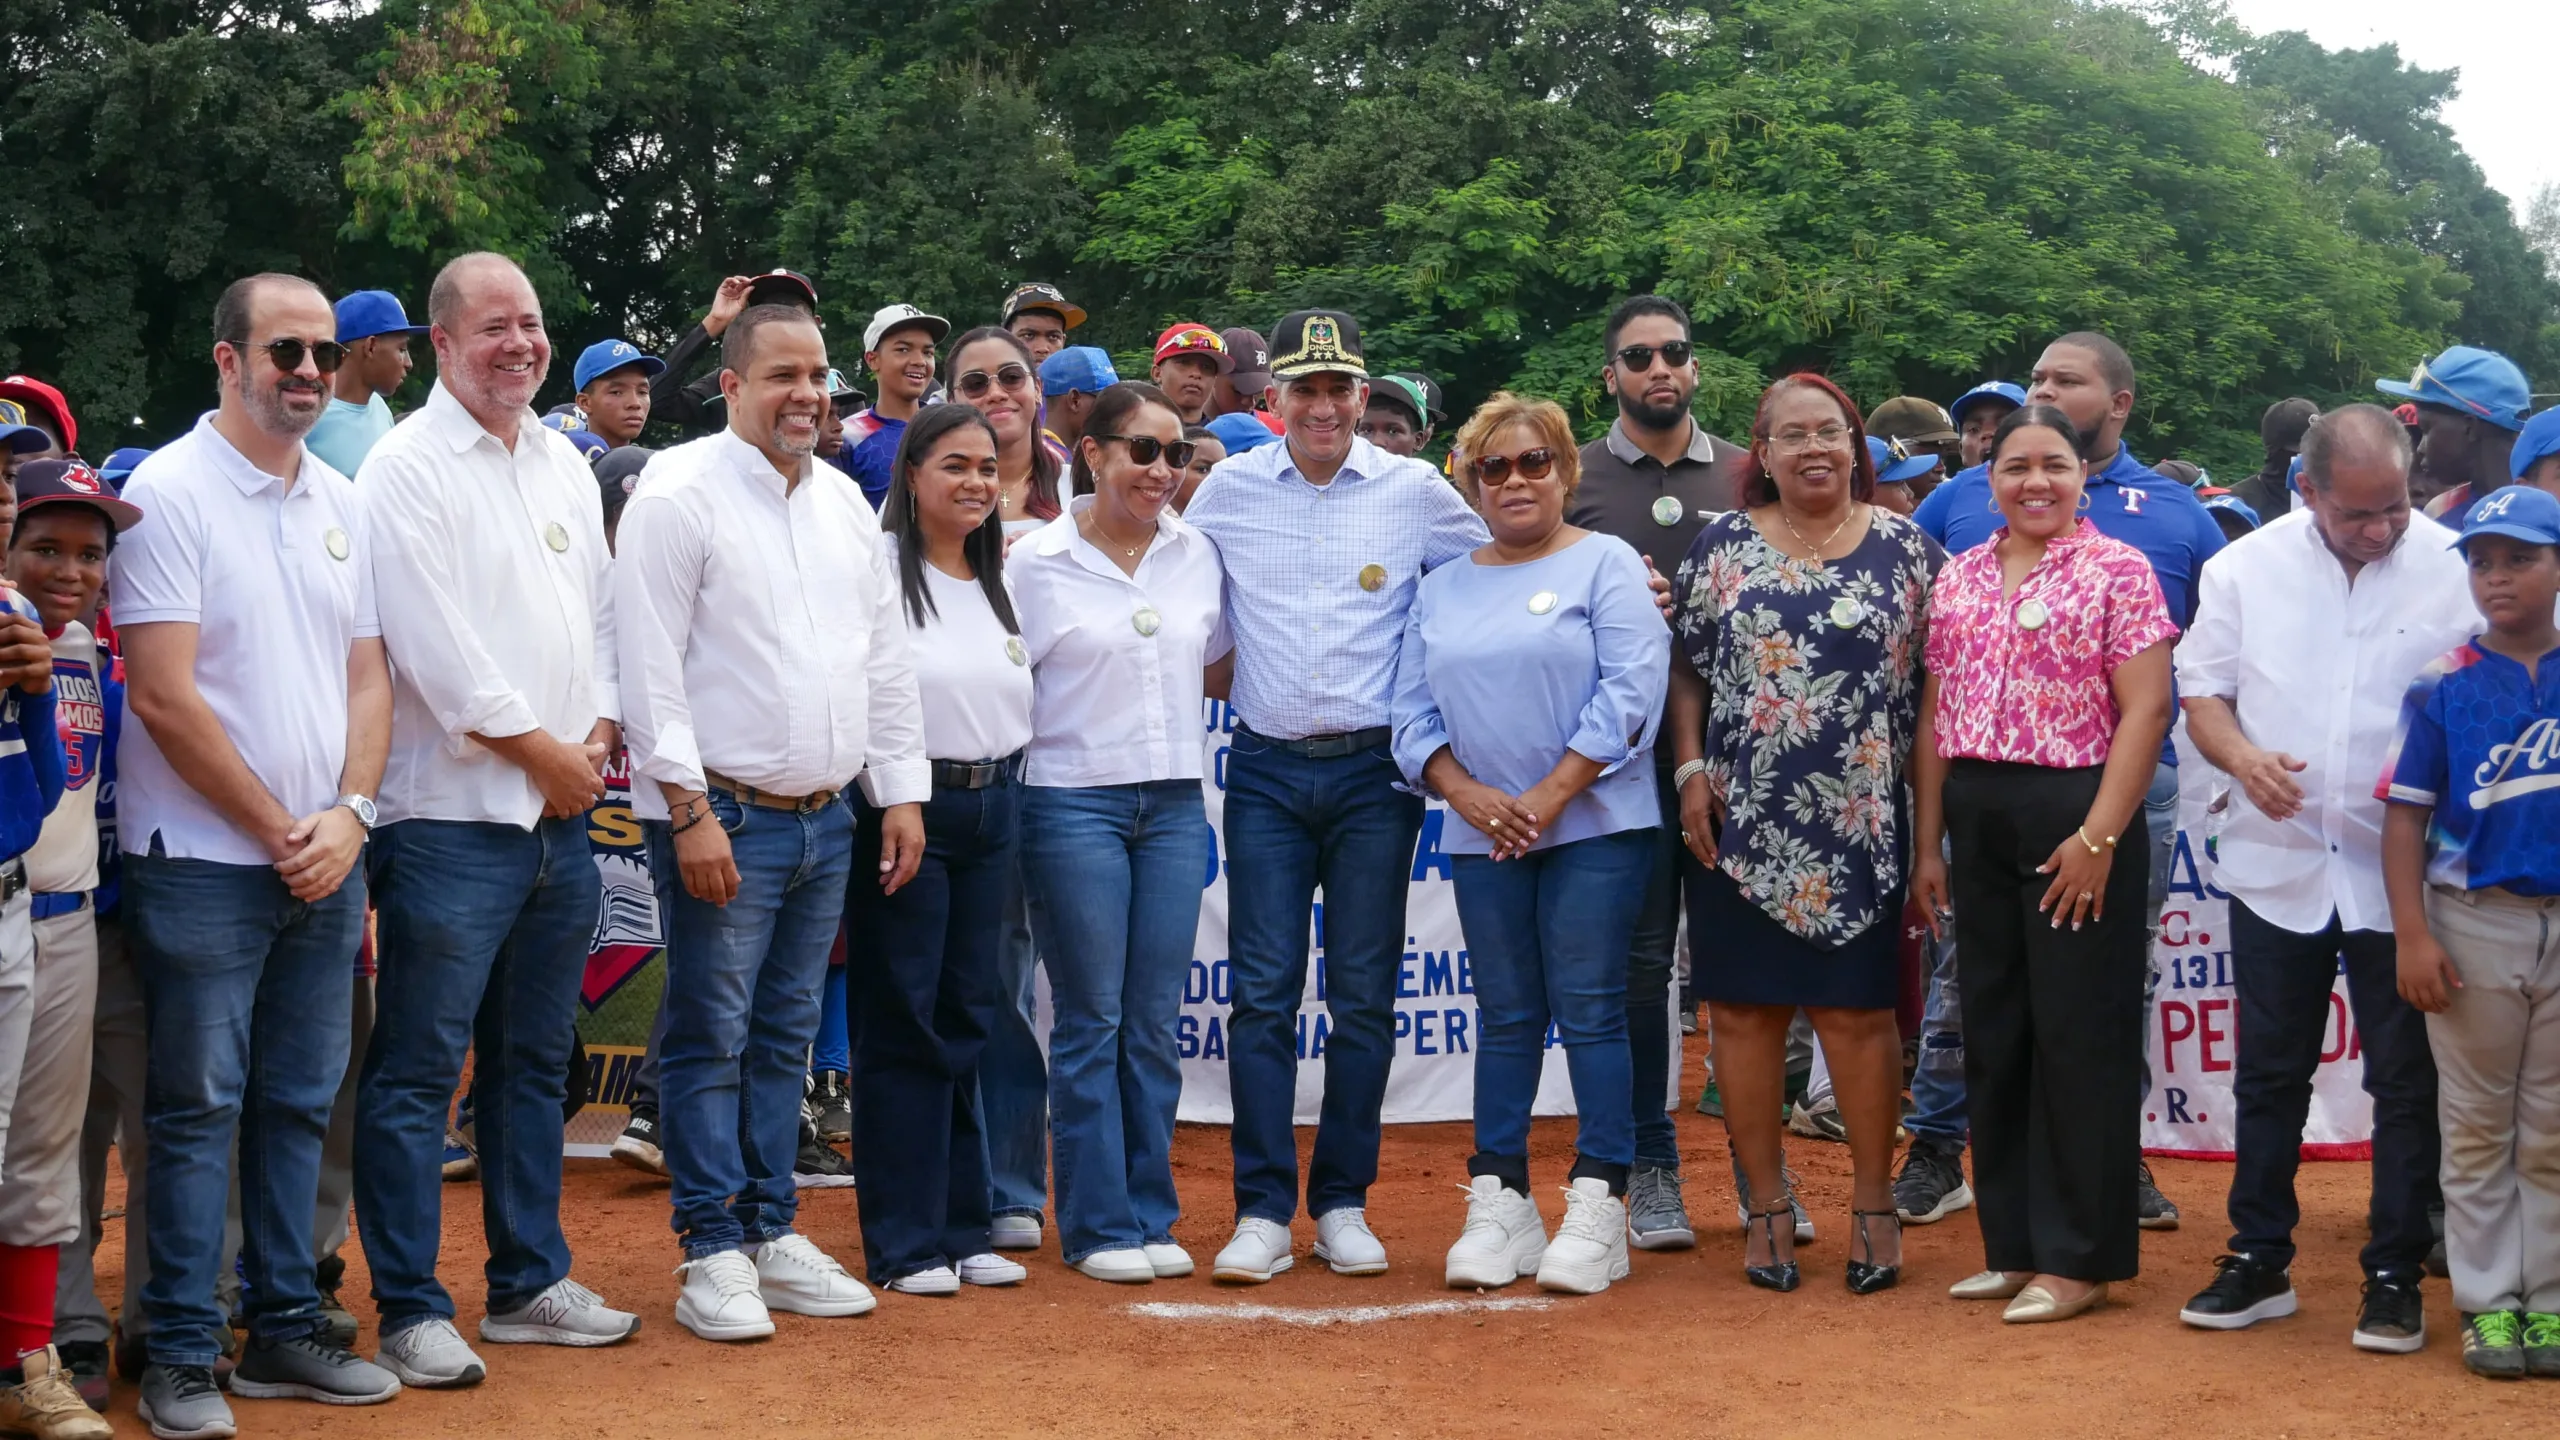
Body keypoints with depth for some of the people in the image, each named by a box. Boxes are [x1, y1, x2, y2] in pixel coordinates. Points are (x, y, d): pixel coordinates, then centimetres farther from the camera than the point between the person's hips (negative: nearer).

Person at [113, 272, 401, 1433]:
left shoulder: (342, 503, 11)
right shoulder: (168, 492, -8)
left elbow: (367, 675, 12)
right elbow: (163, 696, -13)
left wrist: (348, 815, -4)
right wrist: (279, 831, -11)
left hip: (323, 861, 6)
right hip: (203, 863, -6)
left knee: (299, 1104, 11)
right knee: (198, 1110, -1)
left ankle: (285, 1332, 20)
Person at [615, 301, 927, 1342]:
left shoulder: (844, 502, 14)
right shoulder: (678, 495, -8)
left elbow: (885, 658, 17)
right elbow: (650, 668, -13)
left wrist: (902, 792, 12)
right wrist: (690, 809, -17)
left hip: (827, 818, 7)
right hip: (723, 816, -6)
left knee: (785, 1036, 12)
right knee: (710, 1038, -2)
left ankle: (771, 1235, 20)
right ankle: (713, 1254, 5)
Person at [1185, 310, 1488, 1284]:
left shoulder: (1415, 491, 1)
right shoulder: (1227, 490, 4)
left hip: (1374, 772, 0)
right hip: (1266, 771, 0)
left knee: (1364, 995, 3)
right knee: (1262, 993, -2)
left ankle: (1343, 1204, 13)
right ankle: (1261, 1210, 3)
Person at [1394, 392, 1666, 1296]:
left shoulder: (1605, 563, 1)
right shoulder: (1441, 589, 15)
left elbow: (1631, 690, -9)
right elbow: (1413, 713, 11)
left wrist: (1550, 796, -14)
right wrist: (1466, 793, -7)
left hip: (1593, 826, -4)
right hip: (1482, 837, 4)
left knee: (1588, 1011, -5)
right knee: (1506, 1017, 6)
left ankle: (1597, 1208, -3)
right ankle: (1498, 1205, 10)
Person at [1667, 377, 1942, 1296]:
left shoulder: (1906, 550, 4)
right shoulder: (1722, 544, 6)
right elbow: (1686, 668, 8)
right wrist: (1689, 771, -4)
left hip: (1861, 827, -1)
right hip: (1743, 824, 1)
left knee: (1858, 1011, 2)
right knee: (1743, 1009, 3)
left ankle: (1874, 1204, 15)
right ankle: (1765, 1206, 15)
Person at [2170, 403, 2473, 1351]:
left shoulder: (2453, 571, -7)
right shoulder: (2248, 568, 0)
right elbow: (2202, 690, 6)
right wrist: (2241, 755, -14)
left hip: (2402, 873, -2)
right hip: (2277, 862, 2)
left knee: (2406, 1082, 5)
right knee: (2269, 1075, 12)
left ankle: (2395, 1276, 17)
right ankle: (2258, 1261, 24)